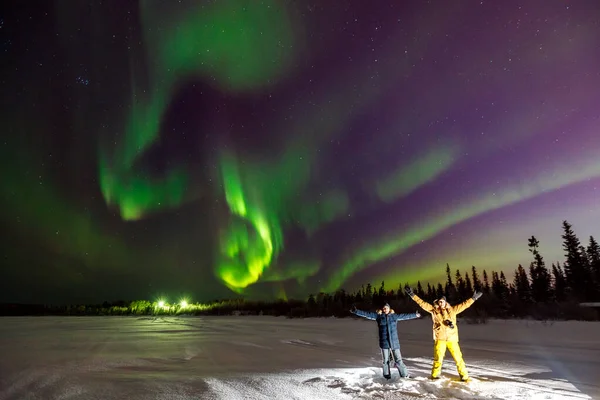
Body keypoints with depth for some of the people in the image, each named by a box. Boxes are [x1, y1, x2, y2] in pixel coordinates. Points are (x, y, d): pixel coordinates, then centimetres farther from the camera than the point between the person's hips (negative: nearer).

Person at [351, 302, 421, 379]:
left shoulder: (395, 316, 7)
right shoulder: (378, 316, 2)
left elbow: (405, 316, 18)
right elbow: (367, 314, -1)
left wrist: (415, 315, 26)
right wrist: (356, 311, -6)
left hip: (394, 342, 1)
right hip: (384, 342, -1)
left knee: (399, 360, 3)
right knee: (386, 360, 5)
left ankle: (405, 375, 18)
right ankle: (387, 376, 22)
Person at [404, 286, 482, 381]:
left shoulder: (452, 310, 10)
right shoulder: (433, 310, 6)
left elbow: (464, 304, 15)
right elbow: (422, 303, 3)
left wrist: (473, 298, 15)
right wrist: (412, 295, -1)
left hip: (452, 338, 2)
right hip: (440, 338, -2)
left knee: (458, 358, 2)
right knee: (438, 358, -3)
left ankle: (464, 376, 17)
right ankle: (435, 375, 13)